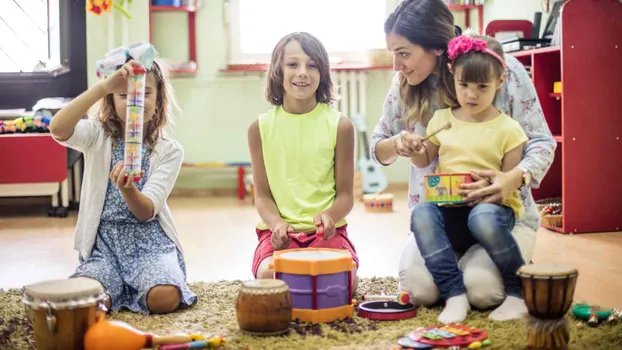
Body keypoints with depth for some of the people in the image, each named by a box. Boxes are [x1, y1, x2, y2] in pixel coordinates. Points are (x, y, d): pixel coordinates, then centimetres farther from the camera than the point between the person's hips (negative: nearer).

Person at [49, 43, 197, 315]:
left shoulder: (169, 150, 1)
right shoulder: (97, 136, 2)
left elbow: (147, 212, -10)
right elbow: (58, 129, -23)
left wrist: (128, 189, -33)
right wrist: (103, 86, -32)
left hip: (150, 241, 0)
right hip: (104, 243, 0)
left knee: (165, 298, -30)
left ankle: (125, 291, 6)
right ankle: (117, 285, 7)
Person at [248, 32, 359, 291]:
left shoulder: (340, 126, 1)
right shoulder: (261, 127, 4)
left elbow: (345, 194, 4)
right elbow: (262, 195, 5)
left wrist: (330, 216, -19)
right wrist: (276, 223, -16)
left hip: (326, 230, 0)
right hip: (280, 230, 0)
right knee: (270, 276, -30)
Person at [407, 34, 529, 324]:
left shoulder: (507, 129, 1)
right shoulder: (442, 120, 12)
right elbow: (424, 162, 21)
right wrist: (416, 151, -2)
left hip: (492, 205, -3)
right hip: (448, 211, 4)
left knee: (484, 218, -39)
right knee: (421, 214, -29)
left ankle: (519, 290, -16)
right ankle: (454, 293, -30)